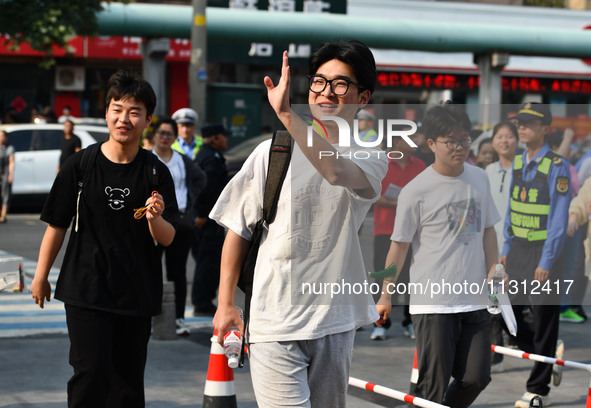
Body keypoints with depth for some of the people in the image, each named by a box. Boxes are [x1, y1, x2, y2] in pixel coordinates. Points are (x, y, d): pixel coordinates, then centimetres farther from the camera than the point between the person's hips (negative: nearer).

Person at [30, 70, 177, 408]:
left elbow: (168, 239, -3)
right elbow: (57, 224, 5)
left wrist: (155, 219, -25)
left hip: (137, 293, 2)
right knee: (91, 372, -12)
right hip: (86, 288, -2)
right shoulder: (81, 165, -4)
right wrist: (41, 276, 10)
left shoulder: (156, 173, -2)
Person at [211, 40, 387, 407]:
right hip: (275, 323, -2)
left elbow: (336, 171, -24)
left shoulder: (371, 159, 2)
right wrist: (226, 304, 6)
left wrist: (286, 112, -29)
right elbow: (238, 230, 8)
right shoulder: (273, 152, 2)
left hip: (335, 323, 2)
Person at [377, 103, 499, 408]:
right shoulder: (416, 191, -9)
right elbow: (400, 246, -4)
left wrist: (492, 274, 8)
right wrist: (385, 296, 0)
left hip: (475, 301, 5)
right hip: (433, 303, -5)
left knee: (476, 378, 4)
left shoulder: (479, 179, 8)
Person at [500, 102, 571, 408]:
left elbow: (559, 218, -15)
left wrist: (547, 262, -17)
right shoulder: (518, 163, 9)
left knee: (544, 322, 0)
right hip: (518, 248, 7)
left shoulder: (557, 167, -12)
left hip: (544, 251, -7)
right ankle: (549, 356, 29)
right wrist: (506, 248, 13)